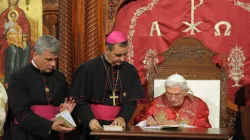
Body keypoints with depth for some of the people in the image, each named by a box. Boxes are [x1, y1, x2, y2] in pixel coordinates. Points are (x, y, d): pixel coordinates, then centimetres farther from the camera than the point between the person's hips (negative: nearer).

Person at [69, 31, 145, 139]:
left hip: (118, 124, 3)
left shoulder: (130, 70, 1)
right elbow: (80, 100, -9)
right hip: (95, 125, -3)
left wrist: (123, 117, -15)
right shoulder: (89, 69, -9)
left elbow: (132, 100, 1)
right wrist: (90, 119, -22)